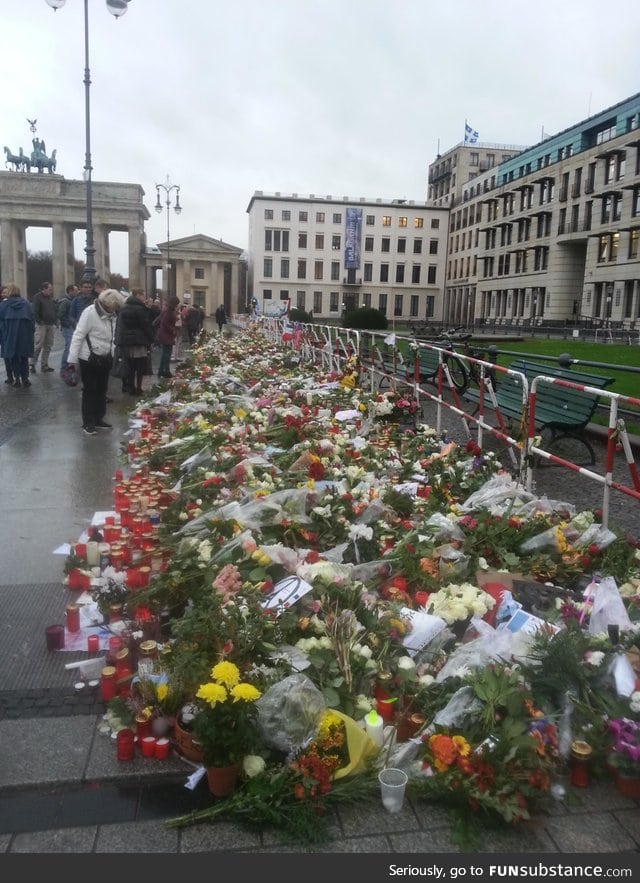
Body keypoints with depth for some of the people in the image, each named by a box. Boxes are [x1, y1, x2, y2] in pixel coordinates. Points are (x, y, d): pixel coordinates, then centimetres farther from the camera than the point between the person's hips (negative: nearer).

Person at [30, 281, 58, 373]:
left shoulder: (52, 298, 14)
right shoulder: (38, 297, -5)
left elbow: (56, 310, 18)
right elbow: (35, 311, -12)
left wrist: (55, 322, 9)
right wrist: (39, 321, -15)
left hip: (51, 325, 7)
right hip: (42, 325, -6)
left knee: (48, 346, 8)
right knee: (38, 346, -9)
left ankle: (44, 365, 14)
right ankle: (33, 364, -3)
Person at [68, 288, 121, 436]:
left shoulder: (111, 314, 2)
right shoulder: (90, 313, -21)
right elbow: (78, 336, -20)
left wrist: (111, 355, 14)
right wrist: (73, 359, -20)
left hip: (105, 358, 7)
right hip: (89, 359, -7)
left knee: (102, 390, 14)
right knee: (90, 391, 1)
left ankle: (98, 419, 26)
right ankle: (88, 423, 9)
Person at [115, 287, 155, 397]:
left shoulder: (124, 308, 11)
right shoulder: (140, 309, -12)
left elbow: (119, 326, 14)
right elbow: (146, 326, -12)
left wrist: (119, 340, 17)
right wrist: (151, 338, -3)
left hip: (126, 340, 7)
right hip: (139, 342, -7)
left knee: (130, 366, 13)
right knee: (140, 367, 0)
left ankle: (129, 387, 17)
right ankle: (138, 389, -1)